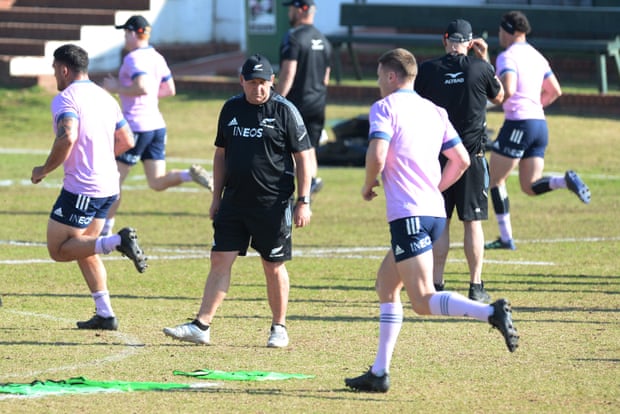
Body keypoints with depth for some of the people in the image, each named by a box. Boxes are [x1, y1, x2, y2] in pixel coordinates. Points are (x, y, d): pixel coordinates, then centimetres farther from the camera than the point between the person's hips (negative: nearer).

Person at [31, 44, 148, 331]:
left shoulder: (66, 99, -11)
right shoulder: (105, 97, 14)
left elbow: (67, 138, -27)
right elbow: (126, 141, 18)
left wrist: (44, 170, -14)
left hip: (80, 188, -9)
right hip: (108, 186, 9)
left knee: (58, 250, 0)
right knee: (84, 248, 18)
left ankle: (117, 242, -19)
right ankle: (105, 315, 11)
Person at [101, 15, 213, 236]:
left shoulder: (134, 58, -14)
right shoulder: (157, 58, 13)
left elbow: (142, 87, -28)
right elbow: (170, 90, 20)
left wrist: (118, 89, -15)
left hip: (136, 126, -8)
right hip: (156, 125, 8)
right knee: (158, 182, 8)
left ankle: (105, 231, 8)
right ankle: (190, 174, -17)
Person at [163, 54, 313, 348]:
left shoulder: (284, 111, -5)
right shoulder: (231, 109, 8)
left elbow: (303, 157, -4)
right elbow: (221, 154, 17)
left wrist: (303, 202, -8)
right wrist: (216, 197, 13)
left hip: (273, 203, -4)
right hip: (234, 200, 4)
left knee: (273, 267, 4)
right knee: (220, 260, -2)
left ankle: (279, 328, 18)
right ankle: (201, 326, -3)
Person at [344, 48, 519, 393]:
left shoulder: (384, 108, -5)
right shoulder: (433, 111, 16)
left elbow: (377, 155, -19)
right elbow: (461, 160, 14)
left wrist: (368, 186, 0)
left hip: (409, 216, -8)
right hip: (435, 211, 8)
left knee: (424, 302, -12)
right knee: (386, 285, 19)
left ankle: (491, 313, -33)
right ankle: (379, 373, 17)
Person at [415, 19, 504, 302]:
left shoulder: (428, 70, -3)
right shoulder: (480, 68, -4)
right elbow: (498, 97, 15)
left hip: (437, 154, 1)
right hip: (472, 156, -1)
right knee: (472, 222, 4)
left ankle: (437, 286, 4)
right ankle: (476, 287, 3)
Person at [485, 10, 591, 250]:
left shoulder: (507, 57, -9)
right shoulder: (536, 56, 16)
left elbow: (508, 90, -24)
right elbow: (555, 92, 20)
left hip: (518, 123, -8)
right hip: (539, 123, 8)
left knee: (495, 180, 6)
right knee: (530, 187, 9)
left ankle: (506, 237, 3)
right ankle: (566, 181, -18)